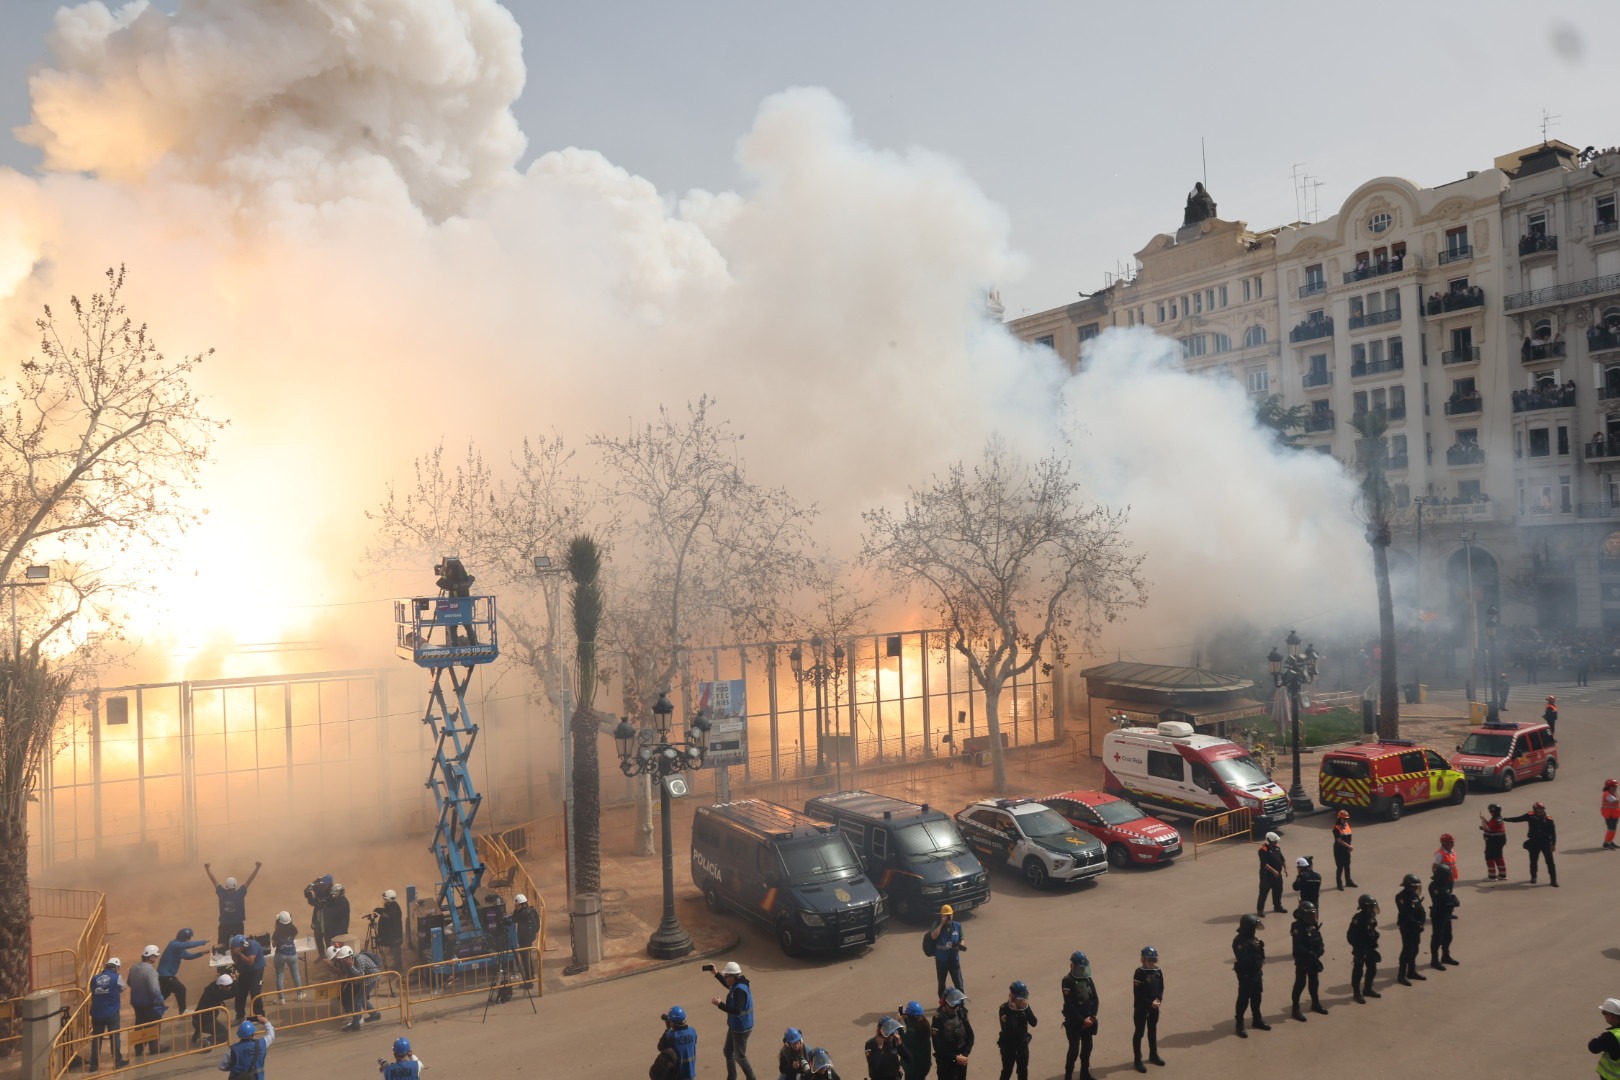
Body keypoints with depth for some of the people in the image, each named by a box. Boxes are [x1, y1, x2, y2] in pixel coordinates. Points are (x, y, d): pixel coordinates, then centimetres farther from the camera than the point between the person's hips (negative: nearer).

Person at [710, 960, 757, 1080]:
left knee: (740, 1057, 6)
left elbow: (737, 1010, -39)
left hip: (741, 1028, -10)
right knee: (728, 1051, 22)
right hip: (735, 1026, 10)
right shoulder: (737, 984, -1)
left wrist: (720, 1004, -37)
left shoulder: (740, 990, -31)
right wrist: (716, 974, 15)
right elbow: (728, 986, 23)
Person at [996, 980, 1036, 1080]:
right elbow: (1006, 1029, -27)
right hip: (1008, 1046, -5)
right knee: (1007, 1071, 5)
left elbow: (1034, 1023, -14)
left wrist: (1027, 1008, -27)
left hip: (1022, 1044, 5)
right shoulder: (1005, 1008, -20)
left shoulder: (1024, 1006, -7)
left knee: (1023, 1071, 17)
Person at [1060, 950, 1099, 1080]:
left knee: (1087, 1047, 15)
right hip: (1074, 1022, -6)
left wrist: (1092, 1017, -9)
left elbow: (1095, 999, 4)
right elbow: (1069, 1005, -18)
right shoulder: (1068, 981, -15)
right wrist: (1082, 1020, -16)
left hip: (1088, 1021, 6)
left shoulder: (1088, 980, 6)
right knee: (1074, 1050, -5)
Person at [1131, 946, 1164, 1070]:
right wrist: (1150, 1003, -21)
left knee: (1153, 1030, 22)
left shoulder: (1158, 972, -2)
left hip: (1154, 1007, 6)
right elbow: (1137, 994, -19)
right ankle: (1138, 1060, 13)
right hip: (1141, 1008, -6)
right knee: (1139, 1032, 4)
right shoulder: (1139, 973, -21)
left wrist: (1158, 999, -10)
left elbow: (1161, 987, 7)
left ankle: (1153, 1054, 39)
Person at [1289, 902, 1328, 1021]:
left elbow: (1320, 941, 5)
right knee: (1300, 983, -4)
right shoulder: (1298, 927, -19)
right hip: (1302, 960, -8)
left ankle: (1315, 1004, 40)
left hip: (1313, 959, 8)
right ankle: (1296, 1009, 1)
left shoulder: (1314, 925, 5)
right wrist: (1311, 954, -26)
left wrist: (1320, 951, -13)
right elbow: (1298, 947, -24)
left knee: (1314, 981, 21)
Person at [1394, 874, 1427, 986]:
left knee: (1414, 949, 16)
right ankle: (1402, 975, -3)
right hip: (1406, 927, -9)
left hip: (1415, 927, 9)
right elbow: (1405, 914, -22)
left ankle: (1412, 971, 31)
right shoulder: (1401, 897, -18)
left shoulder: (1415, 895, 10)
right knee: (1407, 950, -8)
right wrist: (1416, 924, -22)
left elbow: (1420, 909, 7)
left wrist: (1421, 921, -9)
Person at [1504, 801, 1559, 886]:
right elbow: (1518, 818, 3)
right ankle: (1533, 877, 31)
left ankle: (1553, 880, 5)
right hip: (1534, 843, 2)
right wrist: (1504, 819, 2)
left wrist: (1553, 844, -9)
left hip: (1546, 843, -2)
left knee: (1550, 862, -3)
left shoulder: (1549, 820, -11)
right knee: (1533, 861, 14)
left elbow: (1553, 833, -6)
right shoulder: (1530, 816, -7)